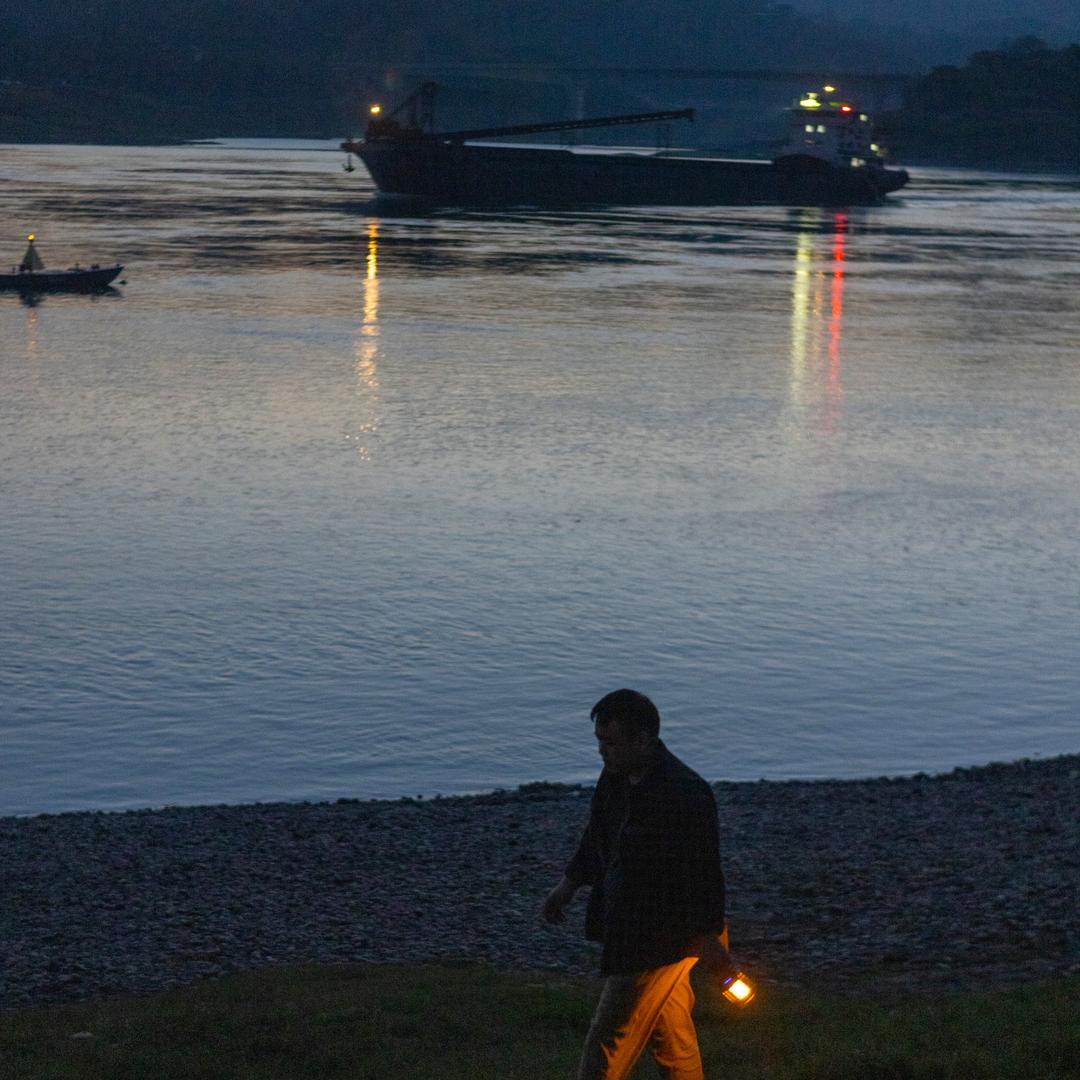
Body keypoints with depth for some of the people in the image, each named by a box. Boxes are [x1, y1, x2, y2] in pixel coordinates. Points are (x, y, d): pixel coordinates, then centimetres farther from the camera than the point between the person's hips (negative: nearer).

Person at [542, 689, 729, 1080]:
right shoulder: (617, 777, 2)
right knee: (670, 1028, 19)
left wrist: (708, 939, -20)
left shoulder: (684, 794, -26)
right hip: (627, 927, 9)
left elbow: (703, 871, -23)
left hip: (661, 938, -9)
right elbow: (597, 837, 20)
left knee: (611, 1036, -5)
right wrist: (568, 885, 26)